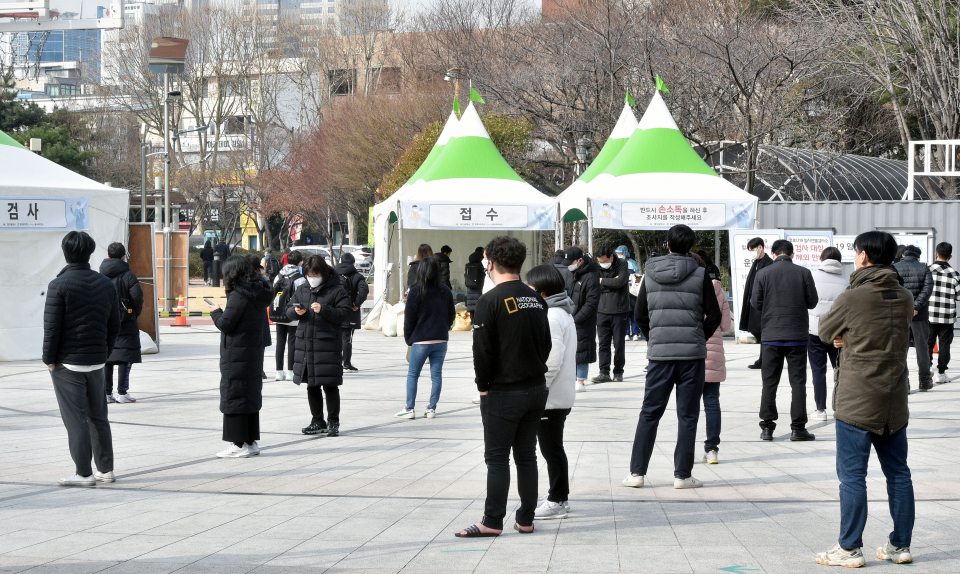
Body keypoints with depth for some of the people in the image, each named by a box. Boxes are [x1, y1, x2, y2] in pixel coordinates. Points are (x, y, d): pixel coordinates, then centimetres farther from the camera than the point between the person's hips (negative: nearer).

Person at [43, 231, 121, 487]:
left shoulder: (59, 285, -11)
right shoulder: (106, 284, 6)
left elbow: (52, 326, -13)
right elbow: (114, 325, 10)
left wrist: (49, 359, -4)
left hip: (68, 362, -5)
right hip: (96, 361, 5)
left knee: (76, 419, -2)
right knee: (98, 417, 14)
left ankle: (84, 474, -1)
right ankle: (106, 469, 18)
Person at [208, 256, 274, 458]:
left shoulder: (239, 295, -17)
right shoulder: (259, 293, 8)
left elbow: (225, 324, -16)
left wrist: (216, 312, 2)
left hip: (236, 355, -9)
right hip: (254, 352, 9)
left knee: (234, 396, -2)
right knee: (251, 395, 14)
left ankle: (239, 444, -1)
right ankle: (252, 442, 19)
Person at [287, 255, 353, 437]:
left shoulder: (336, 290, -5)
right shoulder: (301, 289, 12)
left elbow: (344, 313, -12)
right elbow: (288, 309, 16)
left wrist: (324, 310, -22)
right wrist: (296, 311, -7)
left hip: (328, 344, -6)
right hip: (305, 342, 6)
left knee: (330, 386, -3)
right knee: (312, 386, 12)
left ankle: (333, 423, 5)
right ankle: (318, 422, 21)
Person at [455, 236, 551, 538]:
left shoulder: (491, 301, -14)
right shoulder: (536, 300, 7)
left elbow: (482, 350, -14)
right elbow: (546, 344, 13)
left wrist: (483, 386, -2)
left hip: (503, 392, -6)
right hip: (536, 388, 6)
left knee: (497, 458, -1)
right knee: (526, 456, 12)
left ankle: (492, 521, 1)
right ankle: (526, 519, 15)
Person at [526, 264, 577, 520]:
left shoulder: (551, 316, -17)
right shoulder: (564, 314, 15)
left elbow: (552, 360, -24)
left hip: (550, 397, -10)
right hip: (562, 394, 10)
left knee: (552, 450, -3)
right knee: (553, 449, 17)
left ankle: (557, 502, 3)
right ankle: (559, 497, 24)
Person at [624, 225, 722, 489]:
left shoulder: (650, 274, 5)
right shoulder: (699, 276, -4)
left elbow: (640, 314, 9)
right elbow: (714, 316, -1)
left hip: (659, 352, 2)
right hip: (692, 353, -2)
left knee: (649, 413, 8)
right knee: (687, 415, 4)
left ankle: (637, 472, 6)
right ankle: (682, 475, 4)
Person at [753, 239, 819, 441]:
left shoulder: (763, 274, -3)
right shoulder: (803, 273, -4)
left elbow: (755, 304, -1)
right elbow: (812, 302, 1)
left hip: (770, 336, 1)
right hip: (797, 335, -1)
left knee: (769, 382, 8)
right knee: (798, 382, 4)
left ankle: (767, 427, 7)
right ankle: (798, 428, 2)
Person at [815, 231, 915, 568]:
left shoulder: (852, 299, -13)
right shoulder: (904, 298, 4)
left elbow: (825, 332, 1)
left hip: (856, 401, -6)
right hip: (895, 401, 6)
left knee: (852, 476, 0)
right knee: (898, 473, 12)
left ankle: (850, 548, 3)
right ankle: (901, 545, 17)